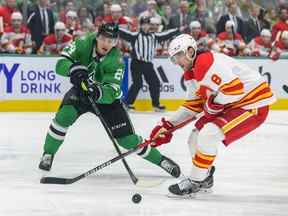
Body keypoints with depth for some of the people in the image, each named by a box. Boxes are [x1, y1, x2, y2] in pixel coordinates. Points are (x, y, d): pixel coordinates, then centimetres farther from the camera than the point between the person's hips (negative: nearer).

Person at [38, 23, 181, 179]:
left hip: (106, 97, -1)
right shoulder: (83, 44, -22)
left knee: (127, 139, -6)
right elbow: (61, 63, -26)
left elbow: (112, 92, -32)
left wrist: (100, 92, -54)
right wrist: (73, 68, -48)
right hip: (81, 91, 1)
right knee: (65, 115, -27)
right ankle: (48, 154, -7)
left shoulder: (116, 61, -26)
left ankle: (160, 160, 13)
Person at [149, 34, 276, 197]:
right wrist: (167, 125, 13)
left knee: (209, 134, -22)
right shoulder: (191, 74, 11)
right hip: (230, 106, 11)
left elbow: (235, 87, -32)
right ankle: (205, 179, 29)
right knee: (196, 139, 10)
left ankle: (195, 183, -10)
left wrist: (214, 103, -16)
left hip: (253, 104, -11)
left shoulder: (207, 63, -24)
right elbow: (193, 106, 19)